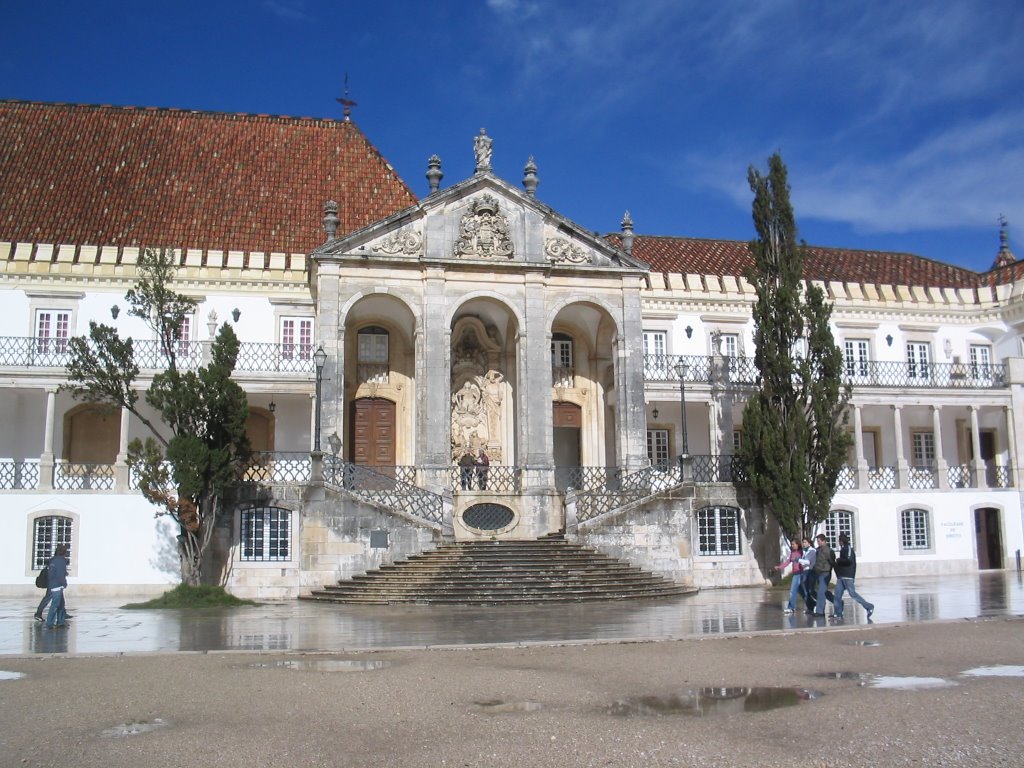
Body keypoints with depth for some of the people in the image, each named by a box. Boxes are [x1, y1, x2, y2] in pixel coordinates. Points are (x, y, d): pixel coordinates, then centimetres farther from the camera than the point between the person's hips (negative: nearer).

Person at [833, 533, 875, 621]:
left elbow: (849, 560, -22)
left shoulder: (848, 548, -8)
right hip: (841, 576, 9)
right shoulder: (843, 549, 18)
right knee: (837, 596, 2)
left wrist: (838, 560, -12)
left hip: (847, 577, -9)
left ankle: (869, 606, 5)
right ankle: (838, 615, 3)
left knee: (853, 594, -8)